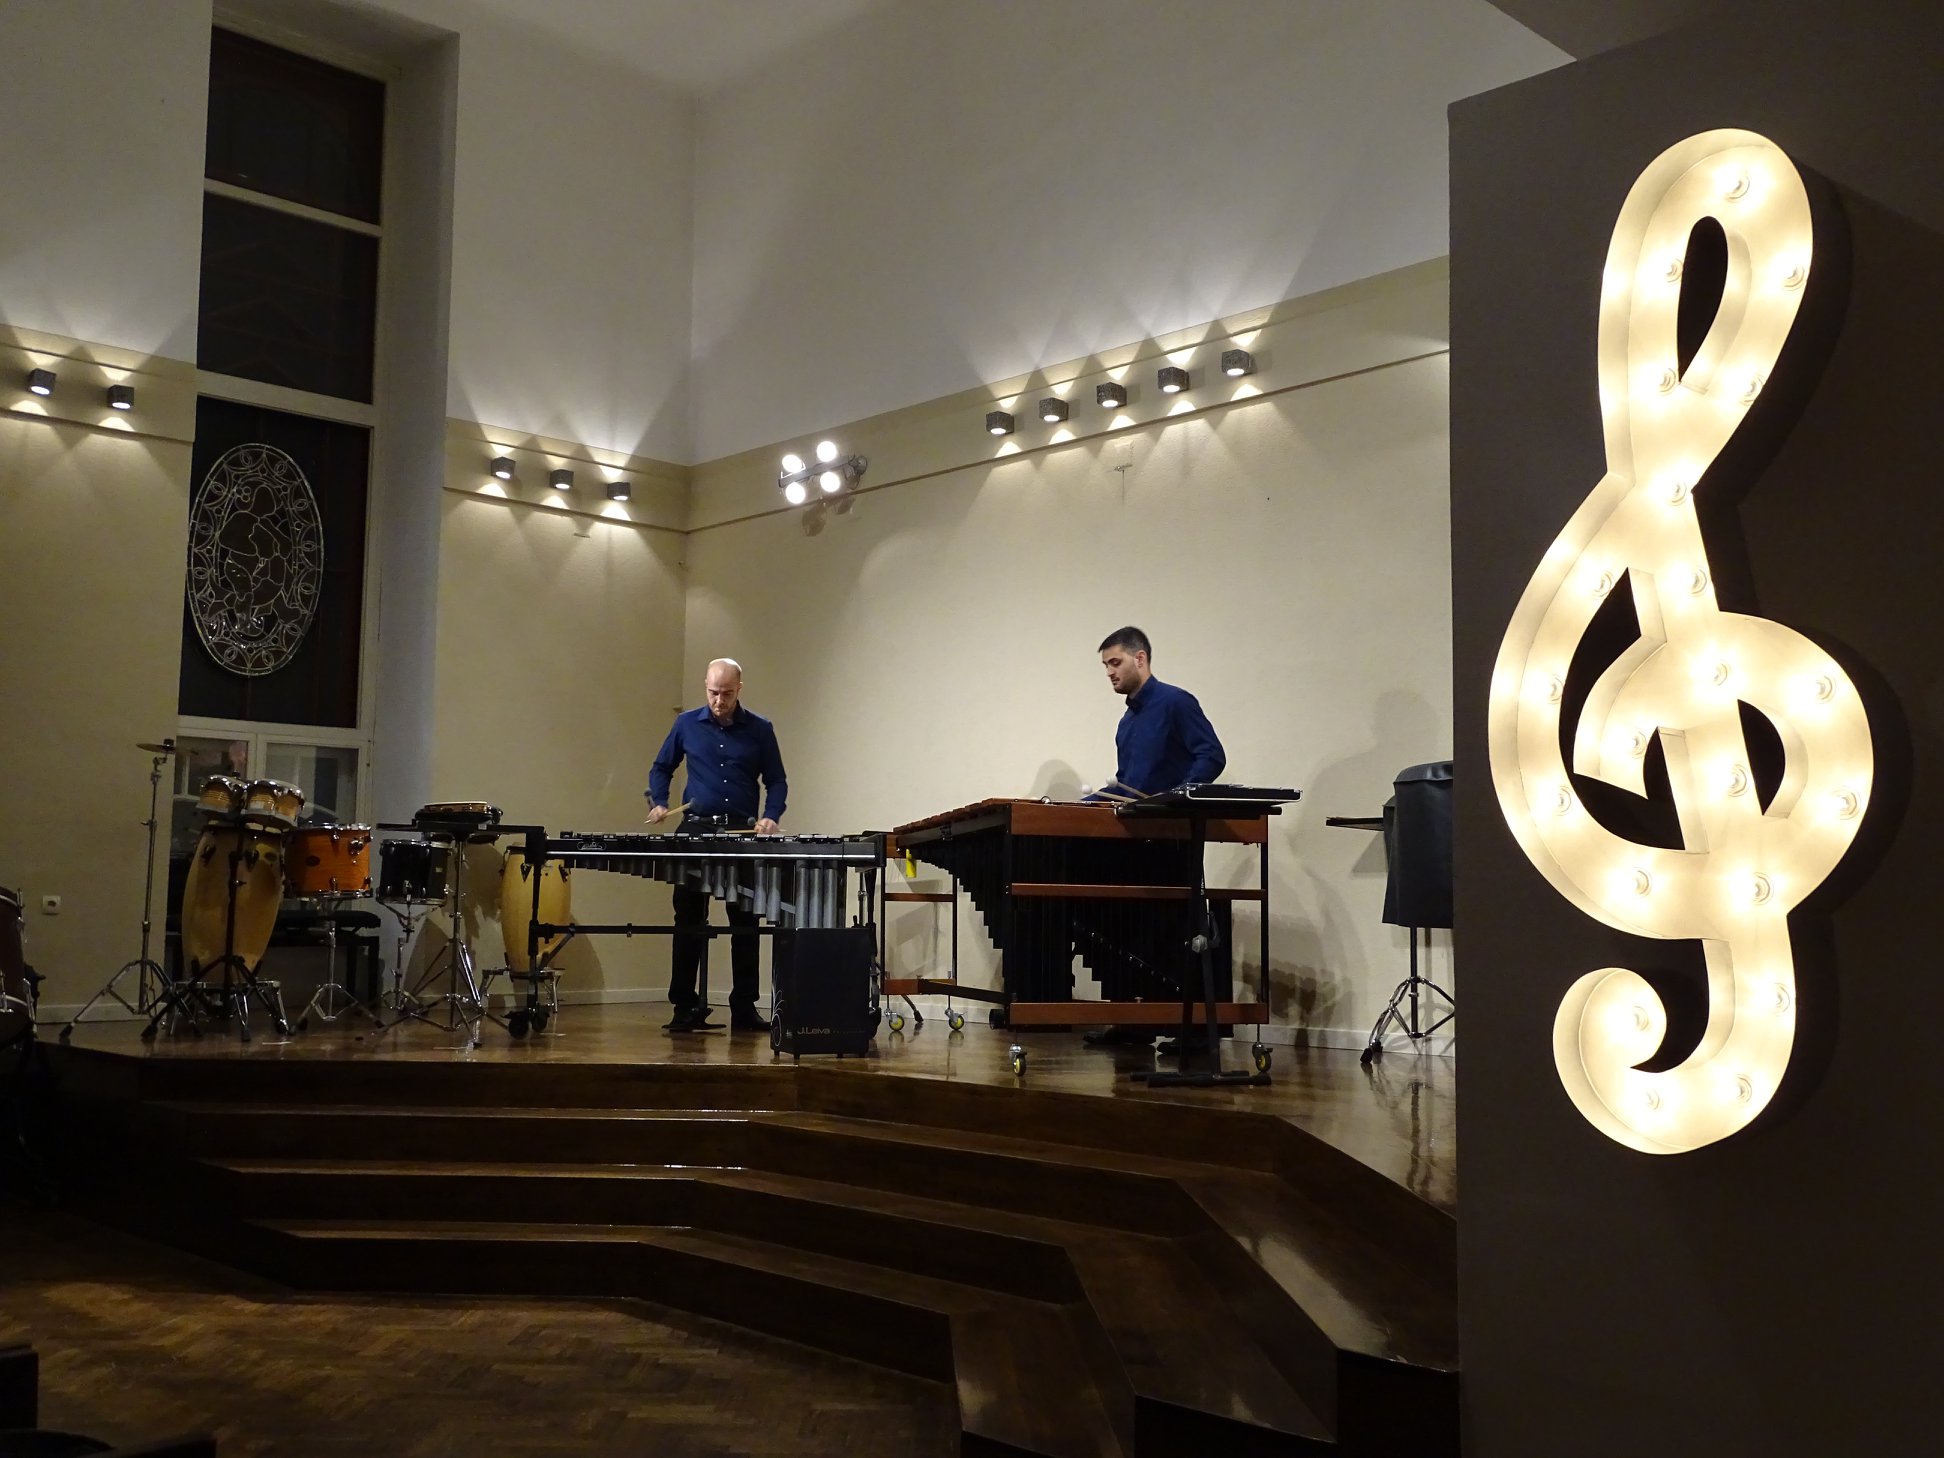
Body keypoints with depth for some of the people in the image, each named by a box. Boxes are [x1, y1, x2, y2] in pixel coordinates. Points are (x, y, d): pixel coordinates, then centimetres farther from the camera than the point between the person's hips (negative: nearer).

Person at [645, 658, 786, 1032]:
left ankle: (744, 1008, 8)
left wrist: (771, 816, -11)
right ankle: (684, 1007, 7)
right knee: (688, 921, 1)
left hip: (743, 834, 0)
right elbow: (661, 769, 15)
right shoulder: (687, 724, 5)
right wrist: (658, 803, -3)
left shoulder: (760, 730, 3)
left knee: (745, 924, 3)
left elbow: (776, 781, 7)